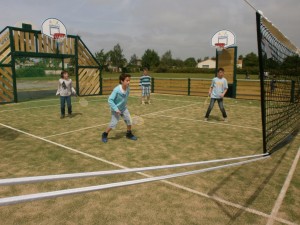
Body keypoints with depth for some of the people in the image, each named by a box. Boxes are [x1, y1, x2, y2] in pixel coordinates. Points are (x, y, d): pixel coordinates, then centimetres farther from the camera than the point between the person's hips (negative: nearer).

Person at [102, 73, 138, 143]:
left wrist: (125, 104, 12)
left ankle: (129, 134, 25)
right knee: (114, 123, -6)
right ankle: (105, 135, 18)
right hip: (116, 109, -5)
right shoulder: (116, 90, -29)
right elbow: (110, 100, -26)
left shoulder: (128, 88, -12)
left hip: (124, 108, 5)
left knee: (129, 120, 2)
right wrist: (116, 109, -29)